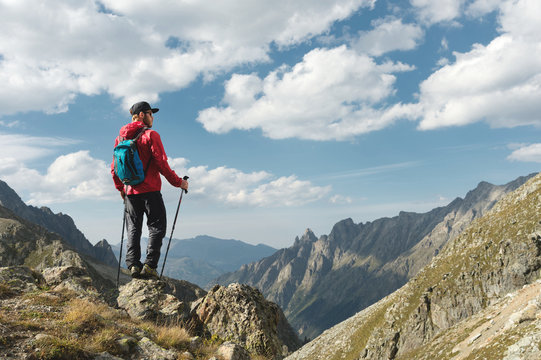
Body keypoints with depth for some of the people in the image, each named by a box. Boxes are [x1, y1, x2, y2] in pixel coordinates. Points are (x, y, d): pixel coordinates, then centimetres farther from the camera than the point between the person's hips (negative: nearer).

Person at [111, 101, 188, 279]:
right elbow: (162, 164, -13)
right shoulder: (150, 135, -8)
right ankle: (149, 265, -6)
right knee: (157, 227, 1)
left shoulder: (120, 137, 11)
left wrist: (120, 188, 27)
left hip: (130, 191, 6)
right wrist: (178, 182, -4)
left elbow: (114, 167, 15)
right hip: (149, 190, -6)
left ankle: (133, 265, 4)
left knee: (133, 229, 11)